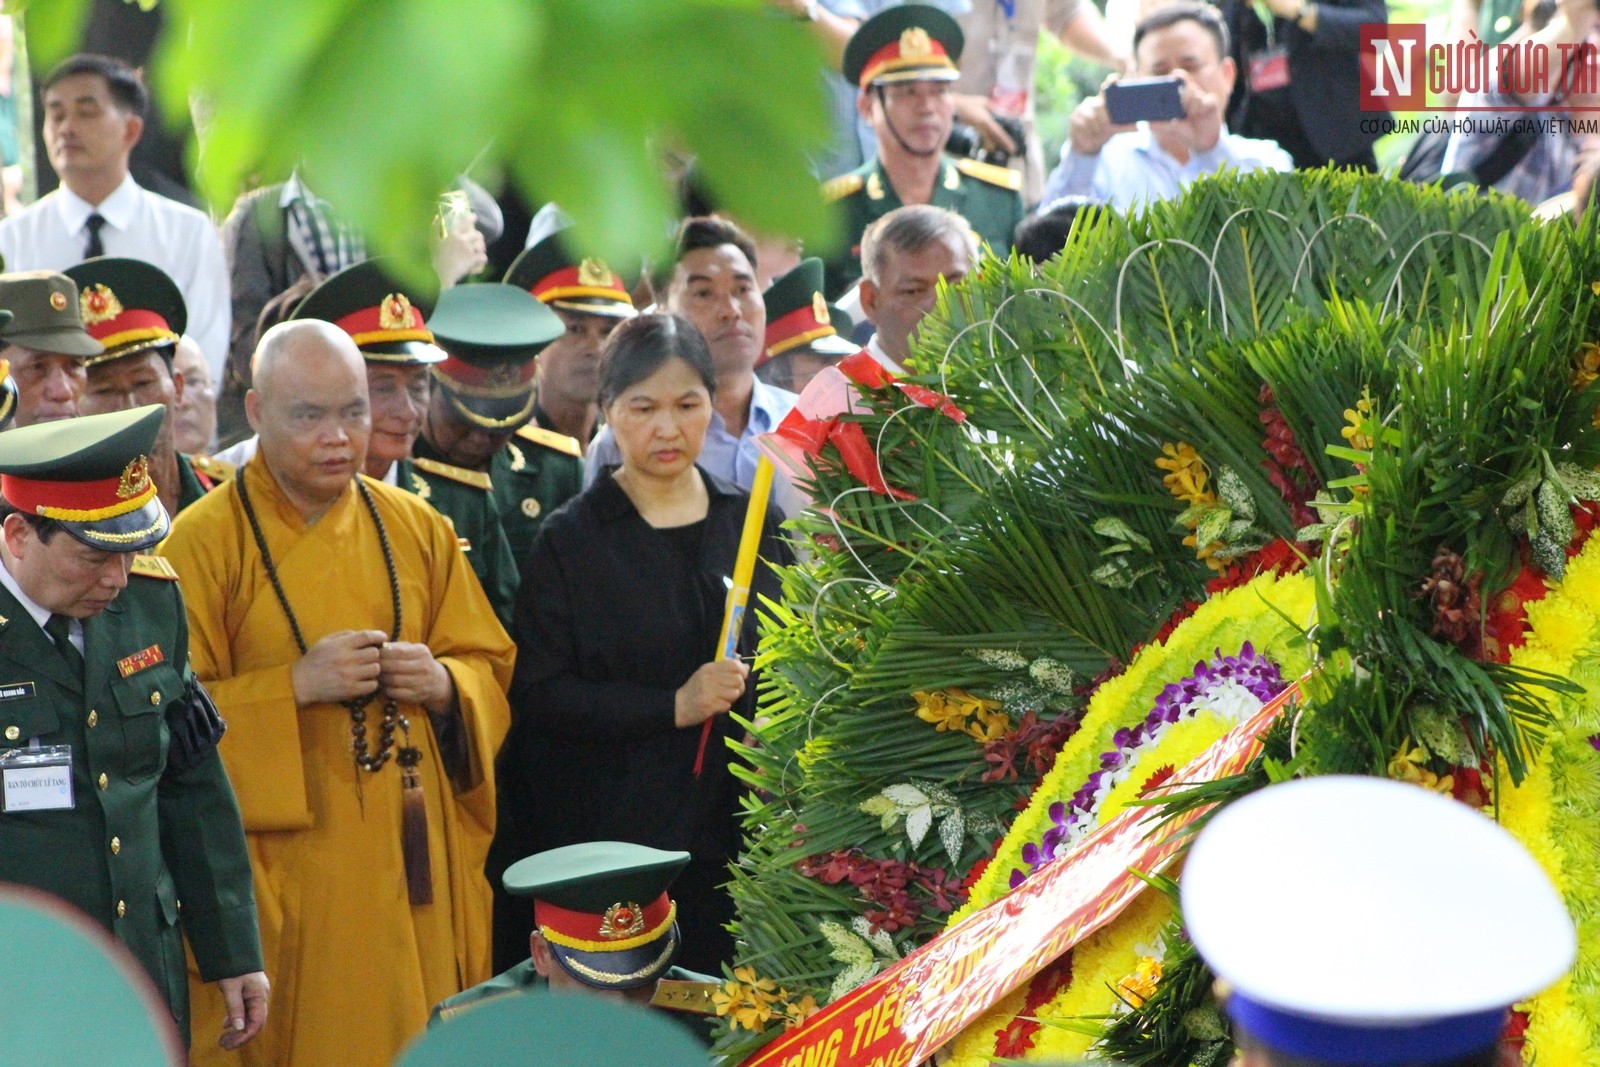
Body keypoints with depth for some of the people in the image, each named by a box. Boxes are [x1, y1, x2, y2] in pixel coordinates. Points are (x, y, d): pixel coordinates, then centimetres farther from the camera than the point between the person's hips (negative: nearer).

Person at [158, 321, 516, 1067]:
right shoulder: (205, 542, -4)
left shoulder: (418, 530, 8)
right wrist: (296, 685, -19)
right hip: (283, 866, -4)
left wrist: (443, 685, -8)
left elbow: (492, 668, 14)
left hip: (414, 859, 4)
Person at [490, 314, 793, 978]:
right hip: (602, 842, -3)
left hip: (727, 843, 3)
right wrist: (672, 707, -16)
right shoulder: (570, 541, 0)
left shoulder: (755, 528, 9)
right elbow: (538, 696, -7)